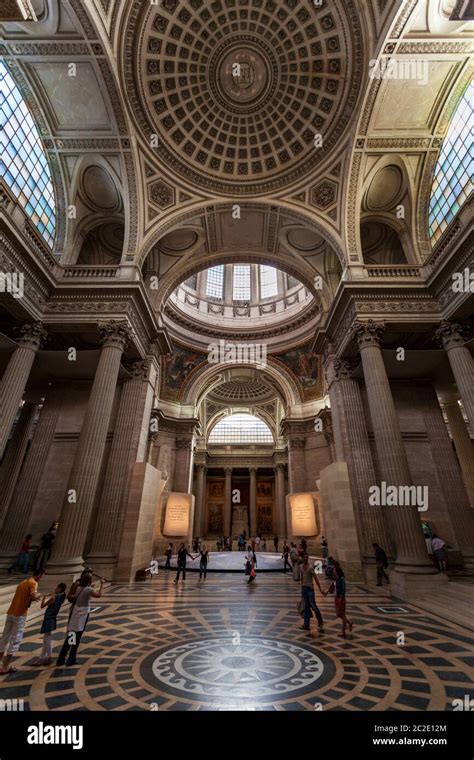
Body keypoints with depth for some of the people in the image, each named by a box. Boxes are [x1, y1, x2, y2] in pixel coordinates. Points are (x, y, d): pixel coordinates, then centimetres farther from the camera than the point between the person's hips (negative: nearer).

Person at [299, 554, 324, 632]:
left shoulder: (310, 568, -15)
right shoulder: (301, 567, 4)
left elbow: (316, 579, -17)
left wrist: (320, 589, -19)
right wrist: (302, 586, 18)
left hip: (310, 588, -6)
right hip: (304, 588, 6)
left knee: (313, 606, 0)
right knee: (306, 606, 11)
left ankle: (321, 622, 18)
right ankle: (306, 625, 18)